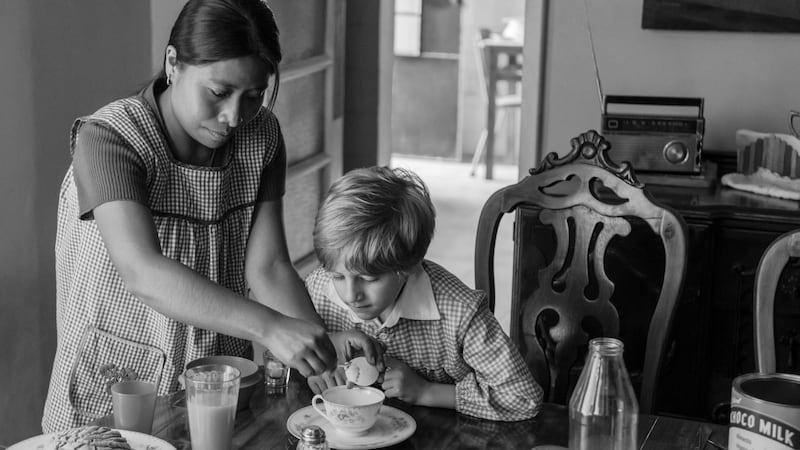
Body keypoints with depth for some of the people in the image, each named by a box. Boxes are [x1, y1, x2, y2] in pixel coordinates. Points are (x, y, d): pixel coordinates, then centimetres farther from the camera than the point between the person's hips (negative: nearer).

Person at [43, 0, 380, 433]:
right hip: (111, 393, -3)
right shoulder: (107, 138, -17)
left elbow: (266, 267, -4)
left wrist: (322, 342, -22)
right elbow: (142, 273, -30)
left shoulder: (261, 136, 1)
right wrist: (271, 328, -40)